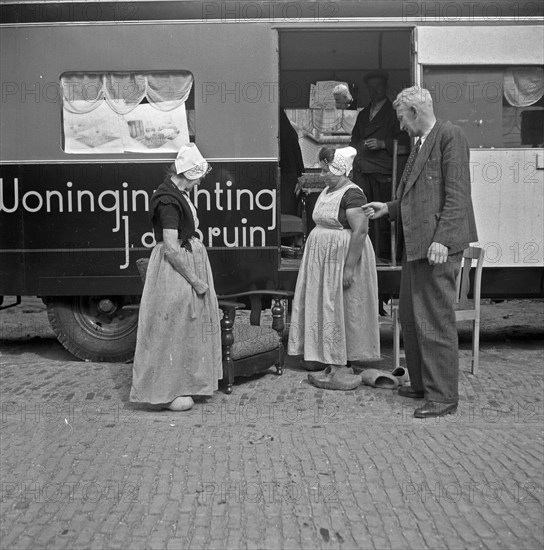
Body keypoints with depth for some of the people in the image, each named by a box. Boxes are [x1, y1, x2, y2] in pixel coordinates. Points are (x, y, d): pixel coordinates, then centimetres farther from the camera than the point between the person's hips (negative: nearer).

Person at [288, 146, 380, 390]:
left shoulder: (352, 194, -16)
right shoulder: (327, 191, 13)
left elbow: (360, 231, -23)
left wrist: (349, 267, -26)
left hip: (343, 256, -9)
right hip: (323, 257, 9)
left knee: (340, 309, -4)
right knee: (323, 305, 11)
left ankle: (340, 369, 4)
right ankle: (330, 359, 22)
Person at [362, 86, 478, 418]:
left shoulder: (450, 135, -8)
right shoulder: (421, 144, 20)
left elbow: (456, 195, -16)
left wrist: (441, 240, -22)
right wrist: (389, 209, 17)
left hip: (438, 245, -10)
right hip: (415, 244, 10)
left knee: (436, 321, -5)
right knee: (411, 317, 16)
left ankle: (444, 397, 6)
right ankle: (422, 384, 29)